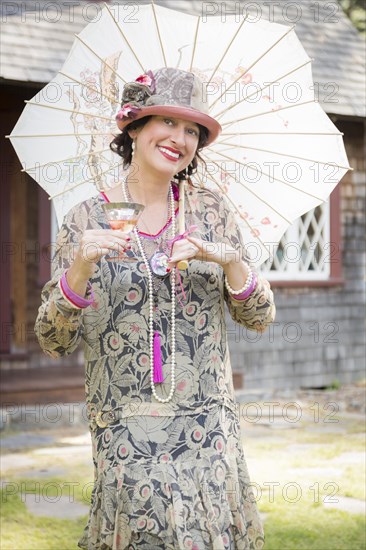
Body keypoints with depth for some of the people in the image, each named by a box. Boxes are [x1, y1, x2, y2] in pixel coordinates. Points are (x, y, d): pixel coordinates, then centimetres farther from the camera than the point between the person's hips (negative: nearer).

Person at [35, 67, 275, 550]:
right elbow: (54, 342, -2)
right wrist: (80, 266, -18)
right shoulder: (87, 221, 1)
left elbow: (259, 318, 5)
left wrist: (229, 258, -13)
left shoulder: (210, 210, 7)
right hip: (126, 432, -2)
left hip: (208, 425, 2)